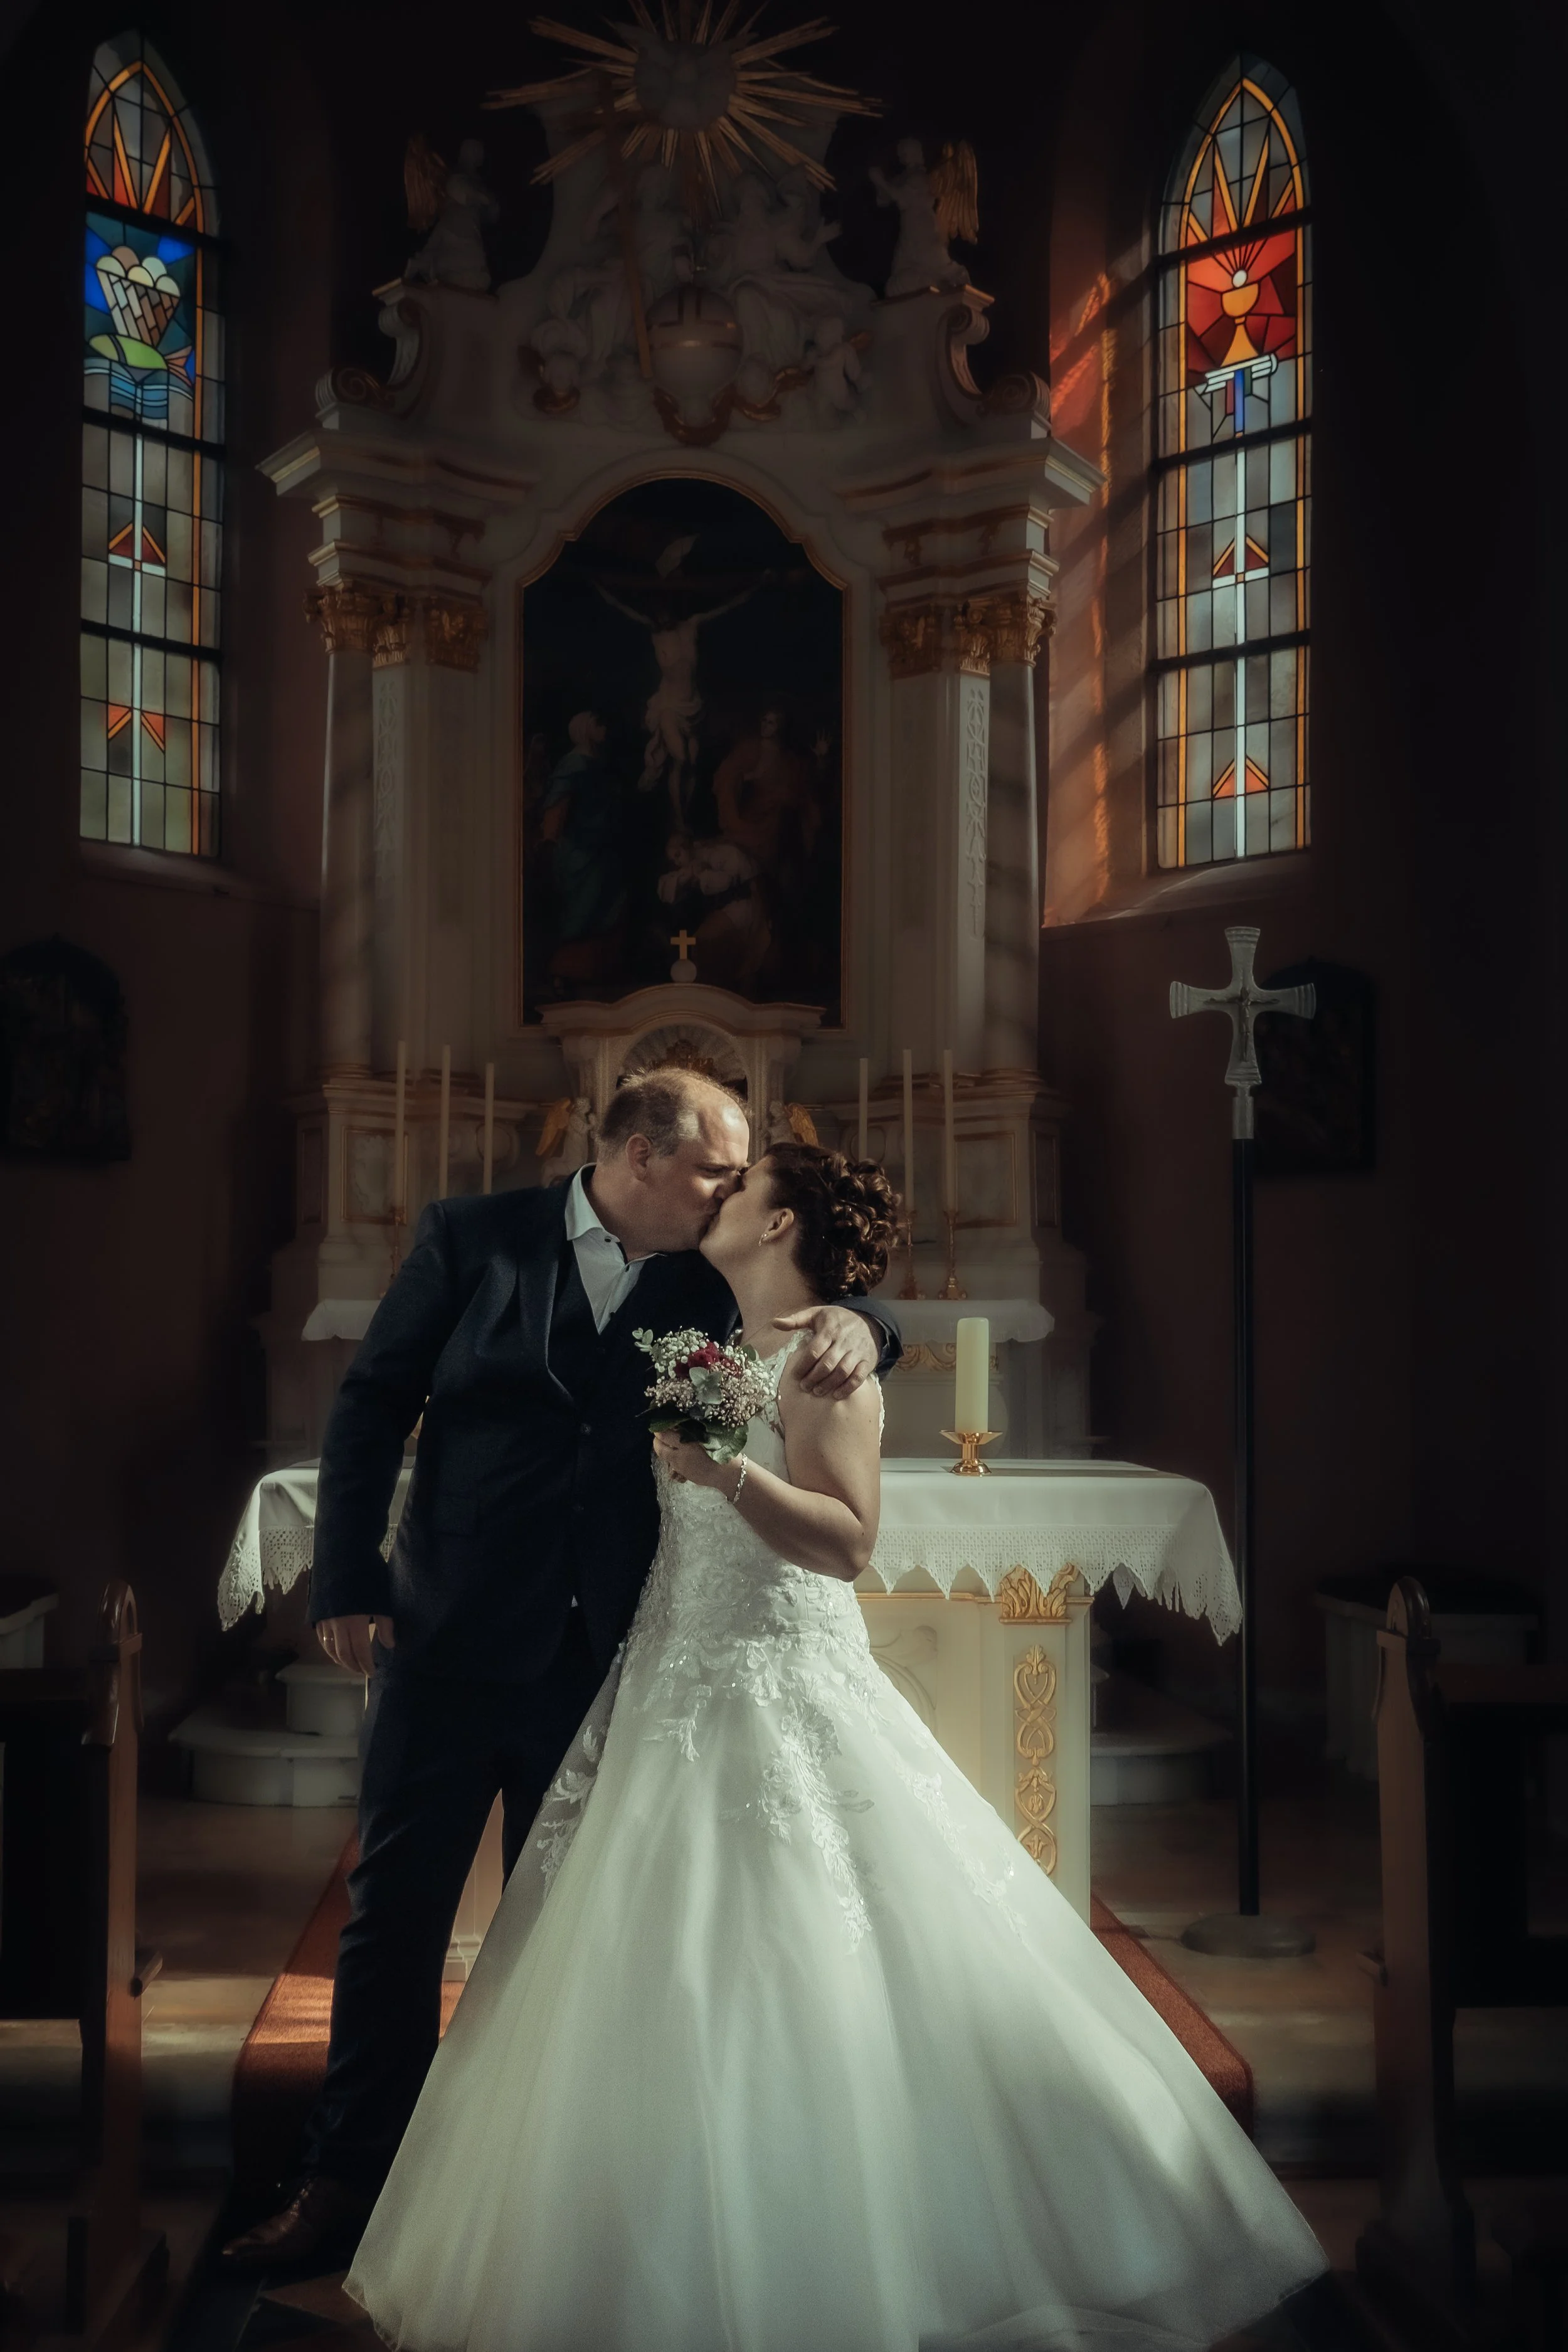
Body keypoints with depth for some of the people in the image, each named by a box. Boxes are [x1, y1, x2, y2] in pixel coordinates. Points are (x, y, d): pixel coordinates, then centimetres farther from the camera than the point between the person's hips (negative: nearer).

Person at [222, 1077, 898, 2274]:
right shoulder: (474, 1239, -3)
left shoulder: (705, 1282, 2)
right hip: (453, 1636, -2)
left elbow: (836, 1306, 8)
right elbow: (372, 1405, -2)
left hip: (604, 1656, 2)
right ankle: (351, 2177, 20)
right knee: (397, 1907, 6)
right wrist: (348, 1584, -8)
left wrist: (855, 1319, -18)